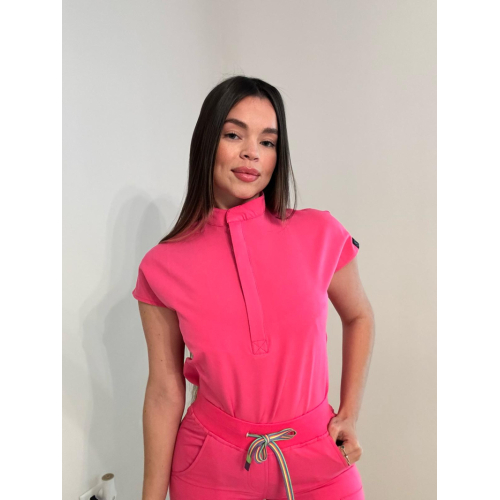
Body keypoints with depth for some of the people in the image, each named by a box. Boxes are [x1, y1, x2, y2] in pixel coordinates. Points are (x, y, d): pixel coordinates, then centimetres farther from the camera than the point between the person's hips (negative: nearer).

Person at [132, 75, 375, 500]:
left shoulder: (320, 234, -10)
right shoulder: (162, 268, -10)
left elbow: (359, 316, 7)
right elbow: (165, 391, -5)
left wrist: (350, 414, 2)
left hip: (316, 464, 1)